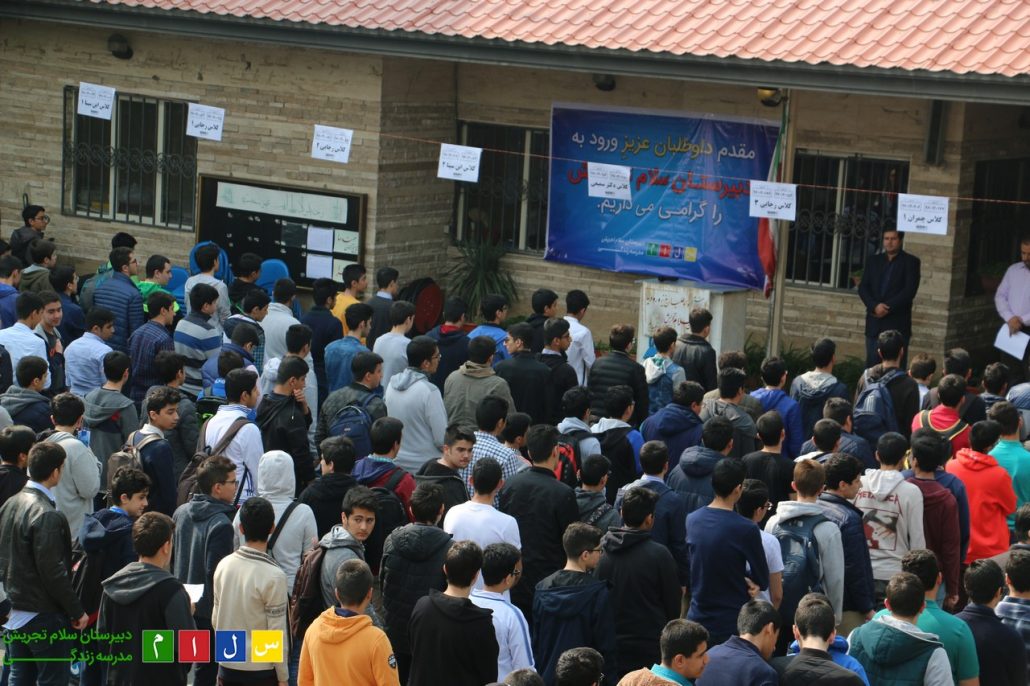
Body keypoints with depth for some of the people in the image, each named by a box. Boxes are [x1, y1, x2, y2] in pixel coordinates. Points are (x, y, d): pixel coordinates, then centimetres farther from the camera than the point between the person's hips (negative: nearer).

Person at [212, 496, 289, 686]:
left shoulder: (224, 565, -2)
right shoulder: (274, 577, -19)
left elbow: (215, 619, 8)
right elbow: (276, 633, -15)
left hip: (227, 665, 5)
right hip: (261, 670, -5)